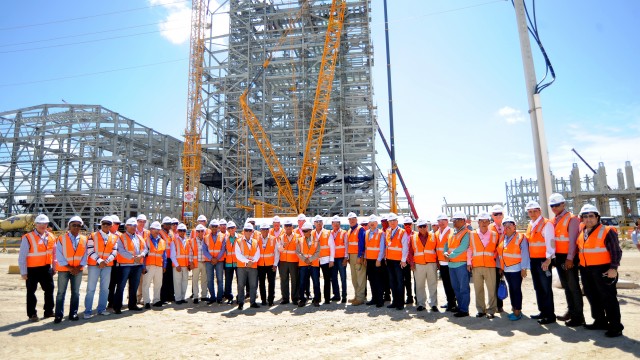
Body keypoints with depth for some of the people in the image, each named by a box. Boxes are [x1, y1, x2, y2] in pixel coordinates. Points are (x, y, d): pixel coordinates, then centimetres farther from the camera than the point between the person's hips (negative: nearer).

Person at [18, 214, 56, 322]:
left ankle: (49, 311, 25)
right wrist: (24, 272, -11)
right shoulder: (27, 238, -13)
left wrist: (54, 267, 11)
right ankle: (32, 314, 18)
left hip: (46, 268, 5)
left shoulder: (51, 237, 4)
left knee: (49, 289, 12)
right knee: (31, 292, 7)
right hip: (32, 269, -5)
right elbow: (22, 257, -10)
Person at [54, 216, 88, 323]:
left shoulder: (84, 240, 3)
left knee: (76, 292, 8)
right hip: (64, 269, -2)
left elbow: (85, 256, 3)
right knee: (61, 293, 3)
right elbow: (59, 257, -8)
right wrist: (69, 268, -13)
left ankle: (73, 313, 17)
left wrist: (79, 267, -9)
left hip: (78, 270, 2)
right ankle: (59, 315, 11)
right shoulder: (61, 239, -5)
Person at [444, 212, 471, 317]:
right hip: (451, 264, 8)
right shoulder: (452, 232, 15)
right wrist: (446, 253, -4)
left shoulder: (466, 233, -11)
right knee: (456, 287, 16)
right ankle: (460, 307, 27)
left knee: (463, 288, 0)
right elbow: (447, 244, 16)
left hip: (461, 264, -8)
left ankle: (464, 310, 7)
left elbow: (461, 248, -19)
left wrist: (450, 256, -13)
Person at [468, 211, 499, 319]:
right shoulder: (472, 234, 3)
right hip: (476, 266, 1)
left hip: (490, 266, 0)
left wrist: (494, 257, 1)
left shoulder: (494, 235, 5)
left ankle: (491, 311, 11)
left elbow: (497, 249, 13)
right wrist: (469, 263, 0)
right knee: (478, 289, 7)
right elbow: (469, 249, 4)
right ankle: (481, 310, 18)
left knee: (492, 289, 0)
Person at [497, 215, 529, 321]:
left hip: (516, 269, -6)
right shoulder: (502, 238, 10)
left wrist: (524, 268, -14)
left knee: (516, 290, 0)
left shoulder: (520, 237, -8)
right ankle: (514, 309, 23)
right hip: (506, 269, 6)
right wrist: (500, 267, 12)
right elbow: (500, 253, 13)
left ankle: (518, 311, 10)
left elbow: (525, 254, -11)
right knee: (511, 289, 13)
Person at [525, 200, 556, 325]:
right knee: (538, 287, 15)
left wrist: (548, 259, -24)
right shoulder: (530, 225, 13)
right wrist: (530, 258, 12)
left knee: (546, 288, -2)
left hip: (543, 260, -8)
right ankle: (543, 312, 27)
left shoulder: (546, 224, -11)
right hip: (533, 259, 8)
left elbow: (550, 242, -18)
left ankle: (550, 315, 7)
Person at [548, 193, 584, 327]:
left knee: (573, 286, -1)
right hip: (558, 257, 7)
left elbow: (572, 240, -16)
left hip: (569, 257, -7)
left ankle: (578, 316, 7)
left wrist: (570, 258, -19)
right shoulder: (553, 221, 12)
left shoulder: (571, 219, -10)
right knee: (566, 285, 16)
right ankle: (571, 311, 27)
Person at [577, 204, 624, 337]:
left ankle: (615, 326, 9)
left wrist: (613, 268, -17)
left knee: (608, 298, -1)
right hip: (586, 271, 7)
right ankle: (600, 321, 29)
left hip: (603, 270, -7)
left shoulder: (607, 231, -8)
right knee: (592, 297, 16)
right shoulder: (581, 233, 11)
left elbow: (616, 251, -10)